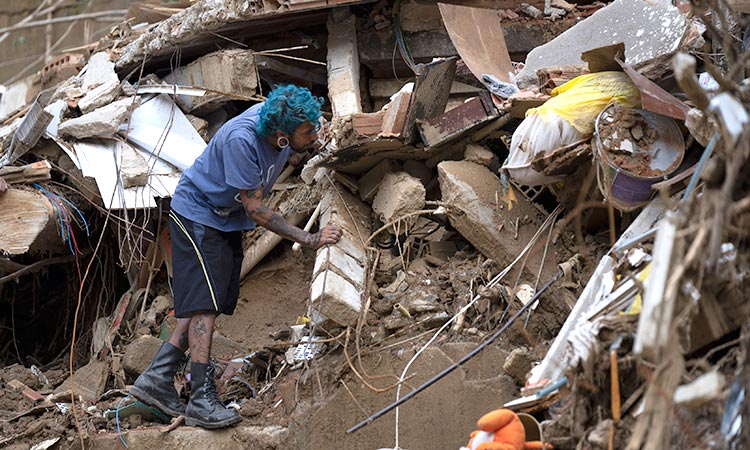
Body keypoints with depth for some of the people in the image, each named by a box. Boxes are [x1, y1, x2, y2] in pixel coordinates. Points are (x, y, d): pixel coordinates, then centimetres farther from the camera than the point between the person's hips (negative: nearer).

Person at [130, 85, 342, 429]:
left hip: (228, 221, 8)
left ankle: (156, 379, 11)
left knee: (205, 305, 7)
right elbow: (256, 211, -29)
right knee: (205, 303, -13)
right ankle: (202, 400, -14)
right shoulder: (241, 140, -36)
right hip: (197, 216, -8)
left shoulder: (277, 118, -14)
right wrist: (309, 239, -30)